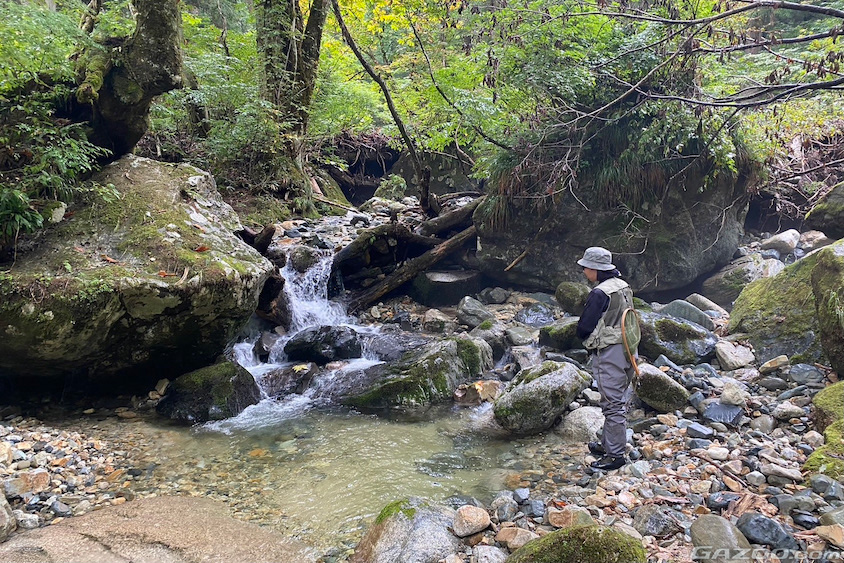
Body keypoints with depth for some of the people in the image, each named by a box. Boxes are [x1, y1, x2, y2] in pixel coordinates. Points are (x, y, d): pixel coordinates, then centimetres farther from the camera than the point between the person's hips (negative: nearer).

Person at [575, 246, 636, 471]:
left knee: (613, 405, -2)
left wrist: (584, 335, 4)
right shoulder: (623, 286, 8)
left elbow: (584, 328, -18)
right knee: (618, 400, 18)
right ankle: (608, 444, 32)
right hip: (625, 349, 10)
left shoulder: (600, 293, -21)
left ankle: (615, 455, 7)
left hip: (609, 354, -9)